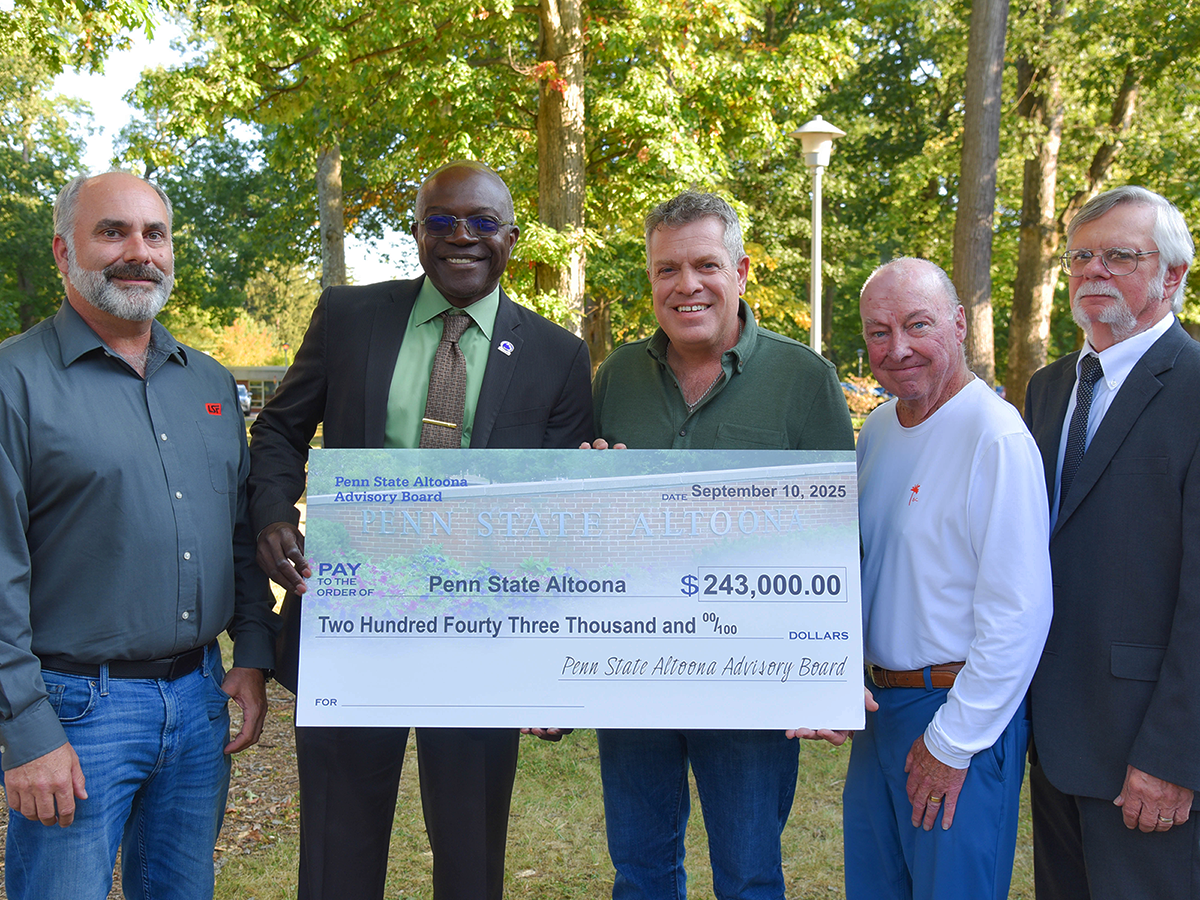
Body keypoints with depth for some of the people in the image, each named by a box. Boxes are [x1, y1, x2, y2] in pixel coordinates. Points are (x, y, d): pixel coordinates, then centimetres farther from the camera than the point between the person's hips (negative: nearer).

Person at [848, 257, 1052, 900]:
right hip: (878, 703, 8)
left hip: (963, 714, -8)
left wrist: (953, 743, -17)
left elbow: (1020, 613, -22)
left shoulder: (996, 437, -19)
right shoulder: (876, 431, 8)